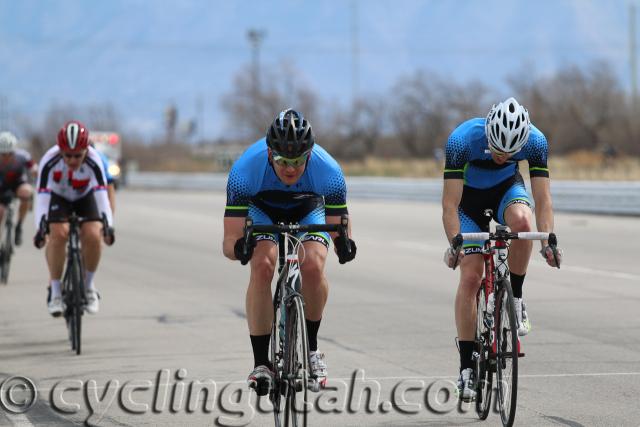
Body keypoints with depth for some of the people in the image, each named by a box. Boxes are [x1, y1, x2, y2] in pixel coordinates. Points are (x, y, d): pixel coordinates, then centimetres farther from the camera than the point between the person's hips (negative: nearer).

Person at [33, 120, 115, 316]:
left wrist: (108, 226, -45)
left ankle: (89, 285, 0)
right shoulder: (50, 161, -33)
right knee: (58, 234, -26)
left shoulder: (93, 161, -32)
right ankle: (55, 290, -13)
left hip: (85, 199, 1)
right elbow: (42, 195, -34)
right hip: (58, 198, -1)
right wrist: (40, 228, -42)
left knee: (92, 236, -22)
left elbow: (101, 194, -35)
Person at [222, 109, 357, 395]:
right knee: (262, 267, -28)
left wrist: (344, 244, -48)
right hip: (262, 209, 0)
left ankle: (311, 348, -3)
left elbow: (339, 227, -25)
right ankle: (261, 363, -18)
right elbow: (229, 243, -34)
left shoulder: (328, 171, -35)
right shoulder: (245, 170, -37)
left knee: (313, 266, -27)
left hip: (307, 209, 1)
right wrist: (238, 247, -58)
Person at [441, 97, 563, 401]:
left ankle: (515, 298, -13)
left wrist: (548, 242, -41)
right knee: (470, 277, -10)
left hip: (507, 189, 1)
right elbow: (450, 204, -33)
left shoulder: (535, 141, -28)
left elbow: (542, 199, -27)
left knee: (522, 221, -35)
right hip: (469, 196, -1)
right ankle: (466, 367, -2)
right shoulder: (462, 139, -34)